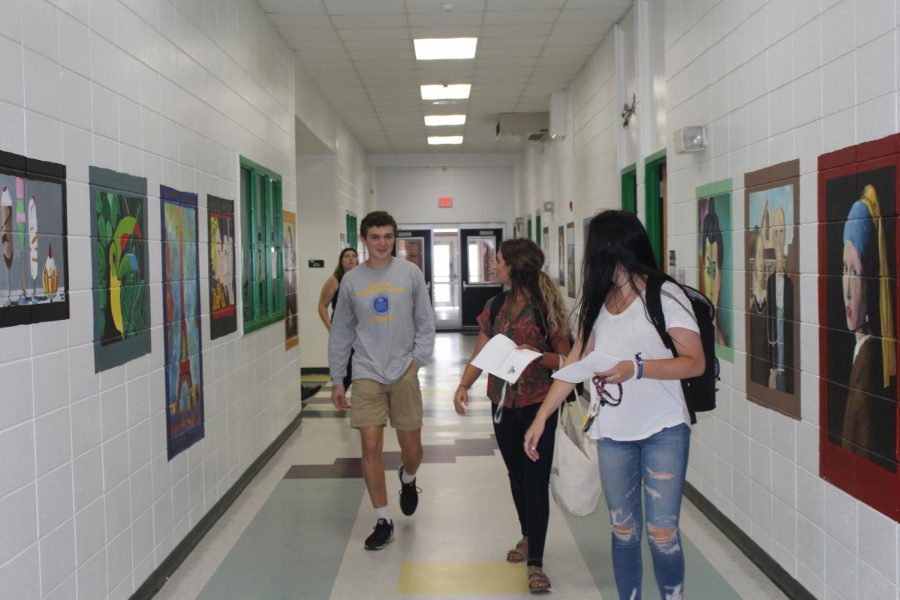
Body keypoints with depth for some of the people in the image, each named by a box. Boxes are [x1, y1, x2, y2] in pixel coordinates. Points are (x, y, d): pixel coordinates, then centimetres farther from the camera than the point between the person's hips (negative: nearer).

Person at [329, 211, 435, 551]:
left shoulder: (410, 274, 0)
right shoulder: (351, 281, 3)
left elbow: (425, 323, 4)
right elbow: (341, 333, 8)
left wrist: (417, 360, -8)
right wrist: (337, 380, 8)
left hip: (404, 373, 0)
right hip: (366, 374, 0)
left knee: (411, 448, 7)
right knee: (370, 447, -4)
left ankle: (408, 480, 43)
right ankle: (383, 521, 10)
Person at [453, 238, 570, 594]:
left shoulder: (546, 307, -10)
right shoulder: (496, 305, 5)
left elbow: (564, 359, -7)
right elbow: (481, 353, 7)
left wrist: (539, 355, -26)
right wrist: (464, 385, -8)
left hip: (538, 406, -5)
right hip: (503, 404, 5)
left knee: (536, 481, -3)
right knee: (516, 476, 18)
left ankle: (535, 563, 4)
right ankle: (527, 537, 40)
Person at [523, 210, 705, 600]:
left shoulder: (664, 294, -8)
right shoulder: (596, 301, 11)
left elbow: (695, 363, -11)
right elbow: (575, 363, 11)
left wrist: (635, 369, -23)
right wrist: (541, 417, 7)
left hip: (663, 429, -5)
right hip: (612, 433, 5)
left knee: (662, 533, -4)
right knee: (623, 530, 10)